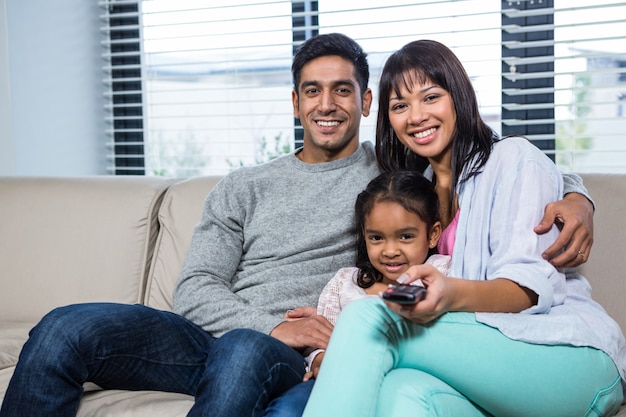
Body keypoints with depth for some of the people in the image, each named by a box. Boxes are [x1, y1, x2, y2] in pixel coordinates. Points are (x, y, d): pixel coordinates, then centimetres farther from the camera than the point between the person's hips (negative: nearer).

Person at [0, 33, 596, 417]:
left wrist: (573, 197, -7)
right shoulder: (244, 189, 19)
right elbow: (194, 288, 9)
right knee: (65, 330, -23)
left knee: (244, 354, -42)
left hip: (288, 357, -3)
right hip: (212, 336, 3)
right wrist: (273, 325, -10)